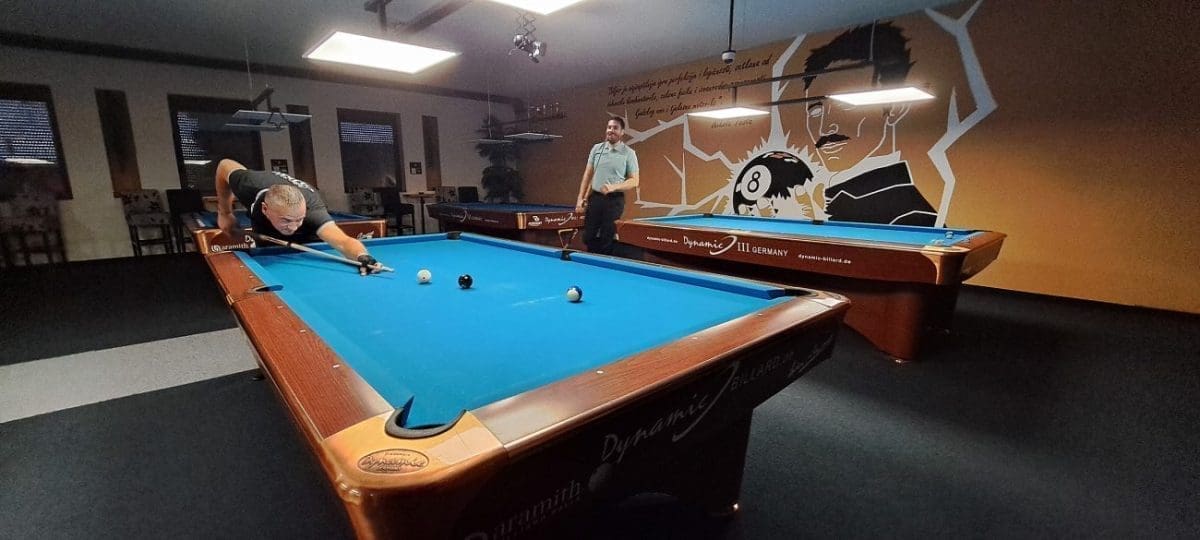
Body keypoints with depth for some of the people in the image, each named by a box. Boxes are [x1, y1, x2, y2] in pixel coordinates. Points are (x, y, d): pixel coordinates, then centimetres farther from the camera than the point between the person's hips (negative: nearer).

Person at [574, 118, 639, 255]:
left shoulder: (629, 153, -5)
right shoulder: (597, 148, 6)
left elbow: (634, 181, -4)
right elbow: (588, 175, 9)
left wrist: (614, 187, -19)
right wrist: (581, 198, 2)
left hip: (614, 200, -4)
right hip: (595, 198, 4)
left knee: (607, 240, 1)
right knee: (588, 237, 8)